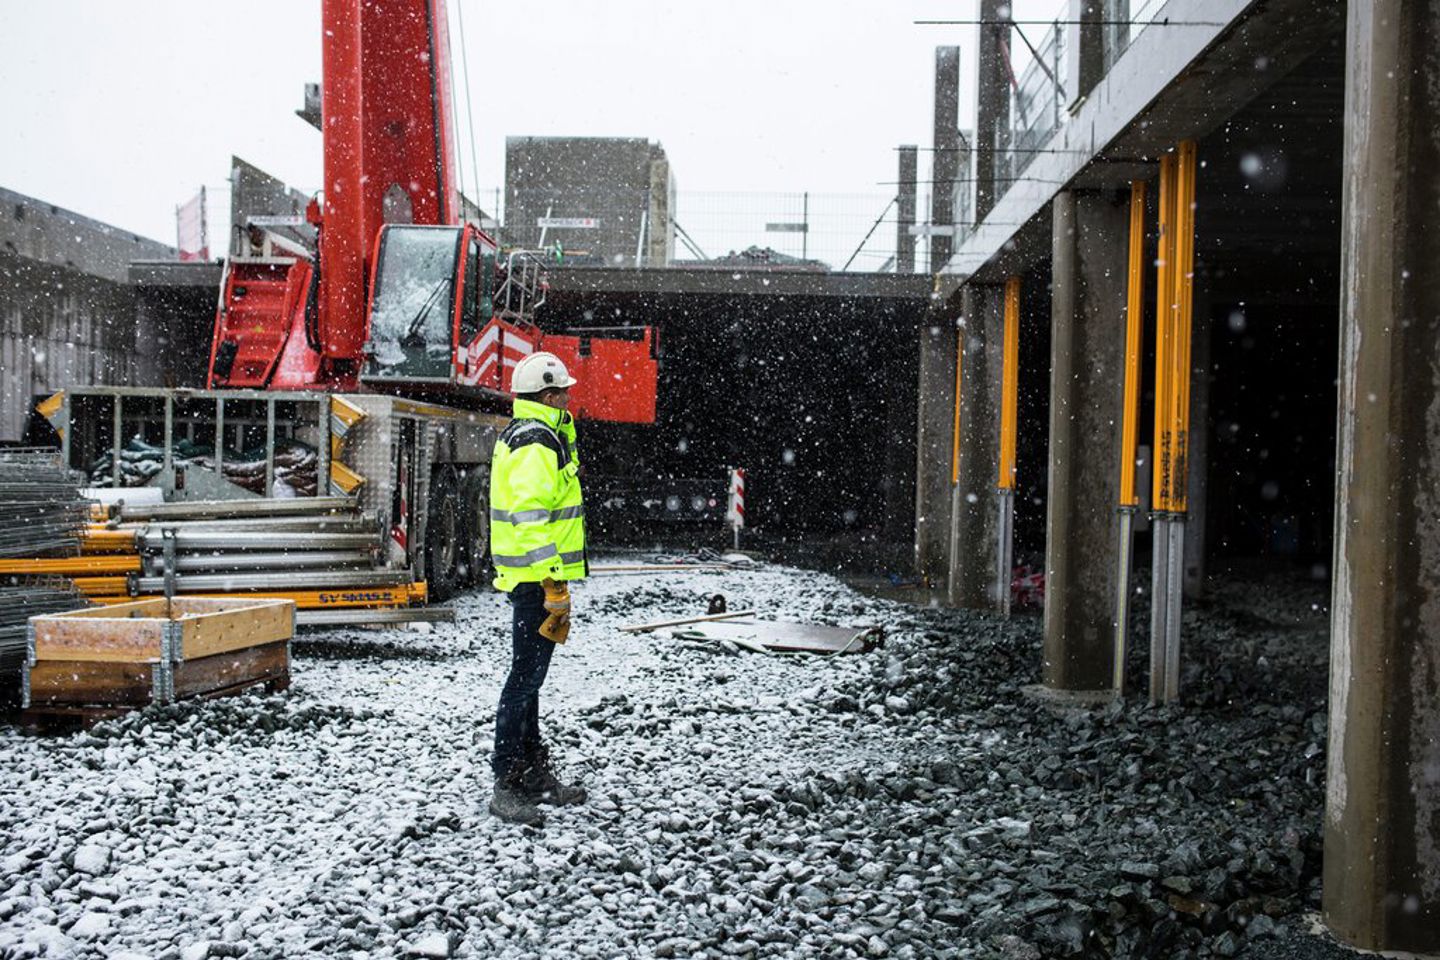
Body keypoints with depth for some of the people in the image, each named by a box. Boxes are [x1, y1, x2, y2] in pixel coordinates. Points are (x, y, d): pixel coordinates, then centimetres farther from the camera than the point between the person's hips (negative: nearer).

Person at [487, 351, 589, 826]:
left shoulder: (522, 434, 15)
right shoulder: (537, 445, -17)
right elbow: (532, 520, -24)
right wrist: (554, 585, -25)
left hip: (529, 577, 11)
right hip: (539, 577, -11)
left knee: (529, 676, 17)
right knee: (526, 677, -6)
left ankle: (533, 774, 28)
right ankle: (507, 785, -1)